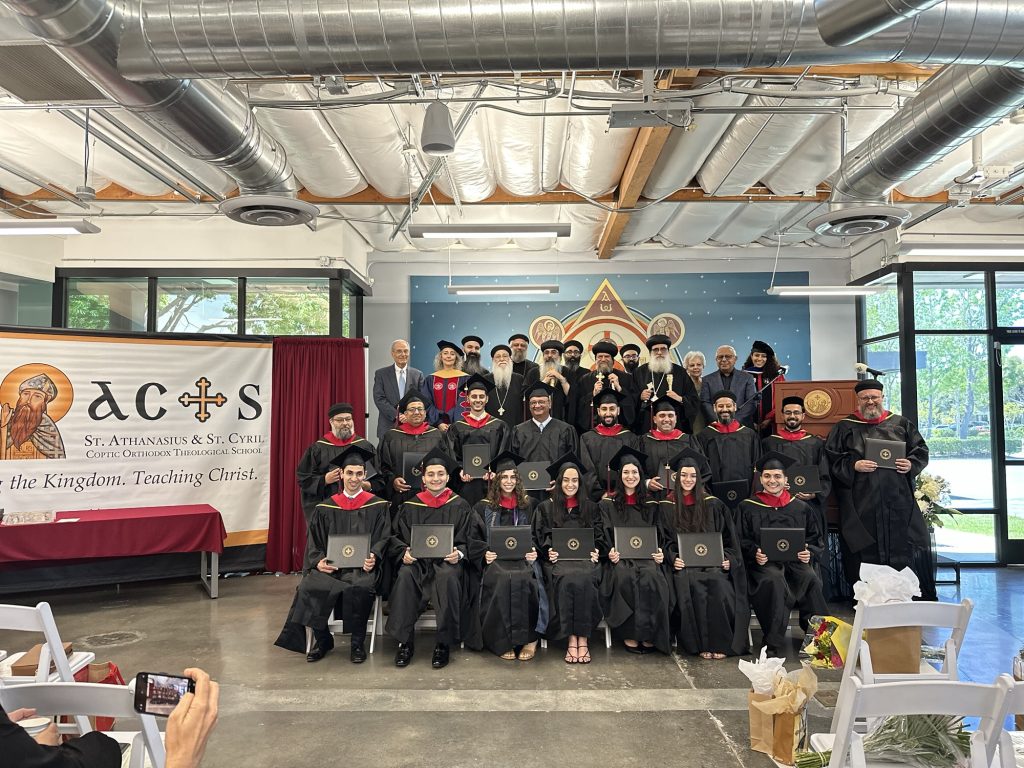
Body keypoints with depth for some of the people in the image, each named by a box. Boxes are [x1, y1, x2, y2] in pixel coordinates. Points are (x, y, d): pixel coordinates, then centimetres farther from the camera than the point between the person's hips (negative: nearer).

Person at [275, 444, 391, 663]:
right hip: (331, 566, 2)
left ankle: (357, 643, -11)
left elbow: (383, 539, 3)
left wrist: (373, 557, -17)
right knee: (309, 586, -28)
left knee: (359, 587, -36)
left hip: (363, 566, -2)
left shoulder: (377, 506, 9)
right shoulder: (325, 508, 14)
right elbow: (315, 544, 12)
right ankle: (322, 639, -3)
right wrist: (319, 561, -9)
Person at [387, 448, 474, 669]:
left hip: (447, 562, -1)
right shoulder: (410, 506, 13)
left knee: (448, 576, -36)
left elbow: (466, 541, 5)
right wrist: (404, 553, -11)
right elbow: (397, 537, 10)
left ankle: (443, 644, -23)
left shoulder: (460, 506, 9)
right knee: (405, 575, -32)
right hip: (417, 561, 2)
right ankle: (404, 642, -21)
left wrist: (458, 553, -17)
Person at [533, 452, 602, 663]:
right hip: (557, 559, -1)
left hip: (585, 558, 1)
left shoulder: (590, 507, 19)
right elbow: (538, 538, 9)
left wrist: (595, 551, -6)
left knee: (583, 579, -34)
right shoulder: (545, 508, 15)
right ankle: (571, 639, -29)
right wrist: (548, 552, -10)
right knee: (568, 579, -35)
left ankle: (583, 640, -28)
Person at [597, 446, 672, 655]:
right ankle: (629, 635, -22)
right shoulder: (608, 503, 12)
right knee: (625, 578, -35)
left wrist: (661, 552, -6)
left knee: (651, 579, -33)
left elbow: (663, 535, 14)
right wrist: (609, 551, -14)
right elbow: (600, 534, 5)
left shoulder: (652, 504, 17)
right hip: (619, 557, -1)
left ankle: (649, 635, -19)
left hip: (647, 555, 1)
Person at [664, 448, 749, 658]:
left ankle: (721, 643, -18)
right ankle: (702, 644, -21)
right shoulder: (668, 505, 9)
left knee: (719, 585, -31)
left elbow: (728, 537, 11)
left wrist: (727, 559, -6)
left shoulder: (712, 505, 12)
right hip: (684, 564, -1)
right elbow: (665, 541, 7)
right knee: (693, 586, -32)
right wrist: (673, 559, -11)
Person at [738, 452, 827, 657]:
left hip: (795, 561, 2)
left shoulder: (801, 508, 16)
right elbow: (741, 541, 7)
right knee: (774, 580, -35)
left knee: (811, 578, -32)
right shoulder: (748, 507, 10)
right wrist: (755, 553, -14)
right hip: (764, 563, -2)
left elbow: (817, 539, 16)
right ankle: (774, 644, -28)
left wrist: (809, 553, -6)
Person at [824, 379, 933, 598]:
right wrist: (853, 466, -13)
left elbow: (921, 449, 15)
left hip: (898, 501, 2)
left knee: (908, 552, 3)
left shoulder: (901, 424, 13)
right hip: (862, 505, -2)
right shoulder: (844, 428, 6)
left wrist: (911, 464, -4)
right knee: (867, 555, 0)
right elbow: (832, 459, 2)